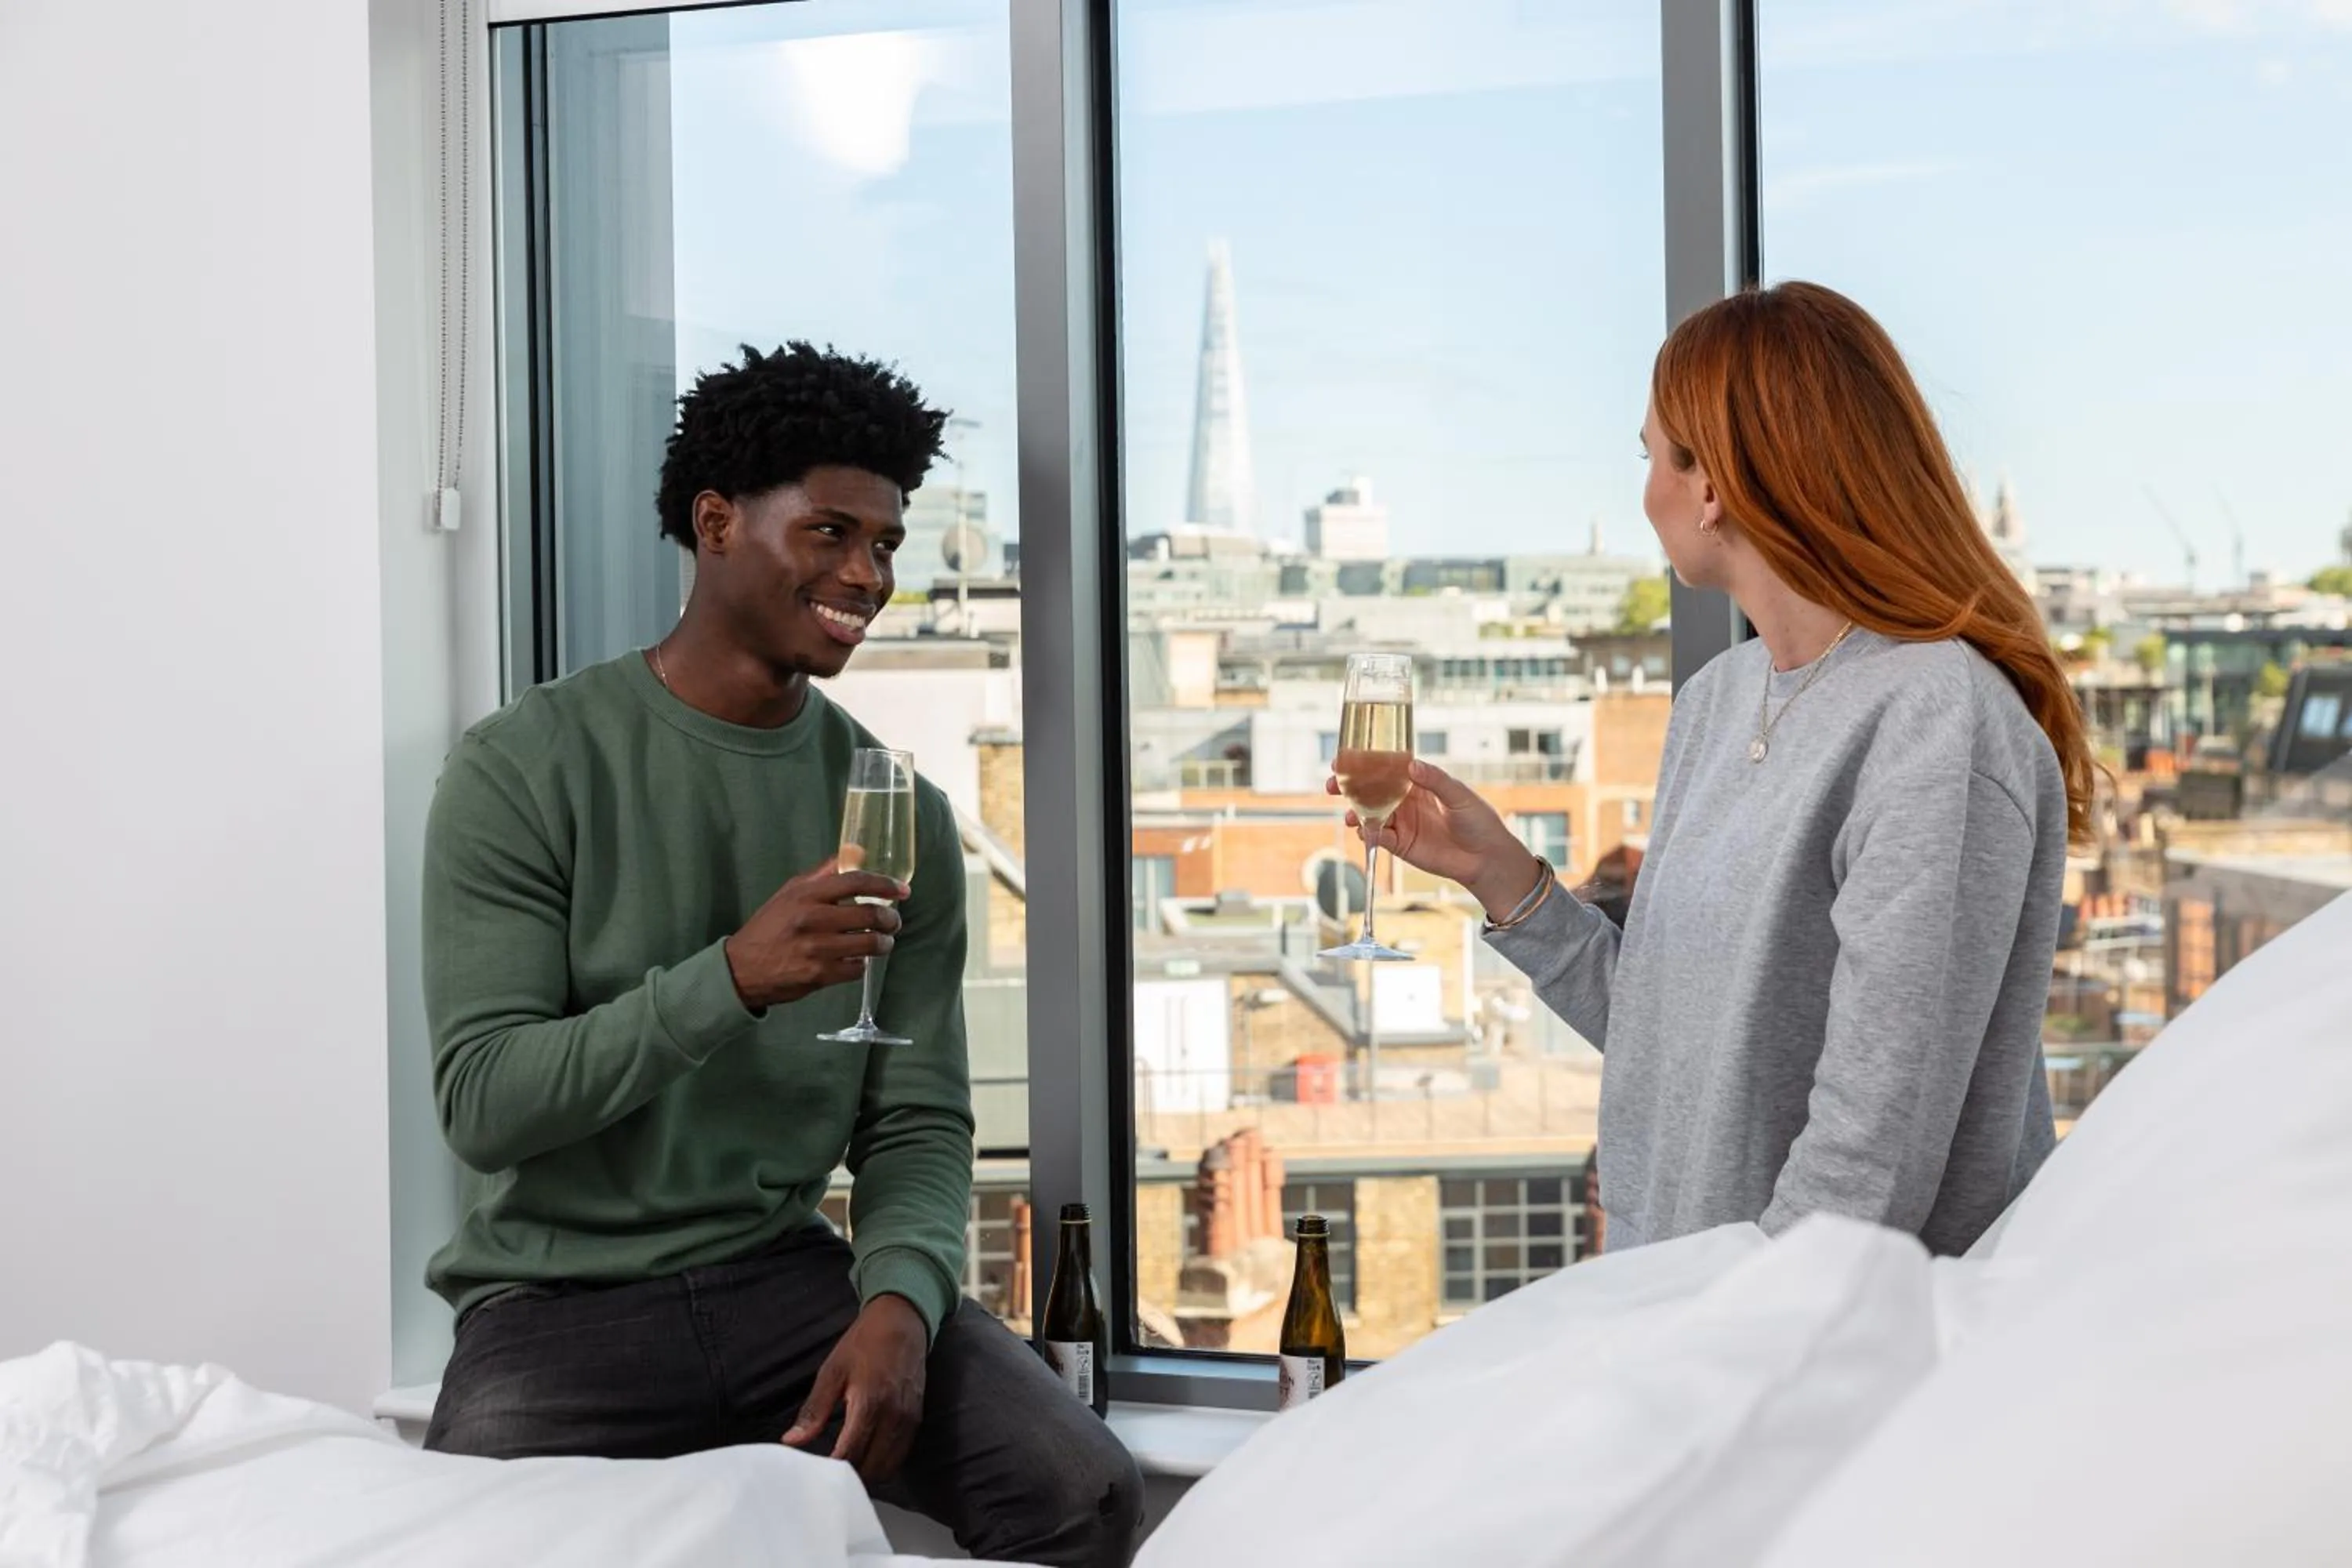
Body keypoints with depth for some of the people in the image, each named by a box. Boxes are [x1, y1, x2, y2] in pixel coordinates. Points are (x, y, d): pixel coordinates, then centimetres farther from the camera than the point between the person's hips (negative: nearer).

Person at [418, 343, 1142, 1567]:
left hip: (789, 1275, 3)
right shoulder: (524, 769, -6)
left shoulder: (901, 813, 5)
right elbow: (482, 1103, -13)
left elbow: (918, 1125, 3)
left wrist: (899, 1302, -18)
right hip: (560, 1295, -3)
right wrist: (730, 980, -28)